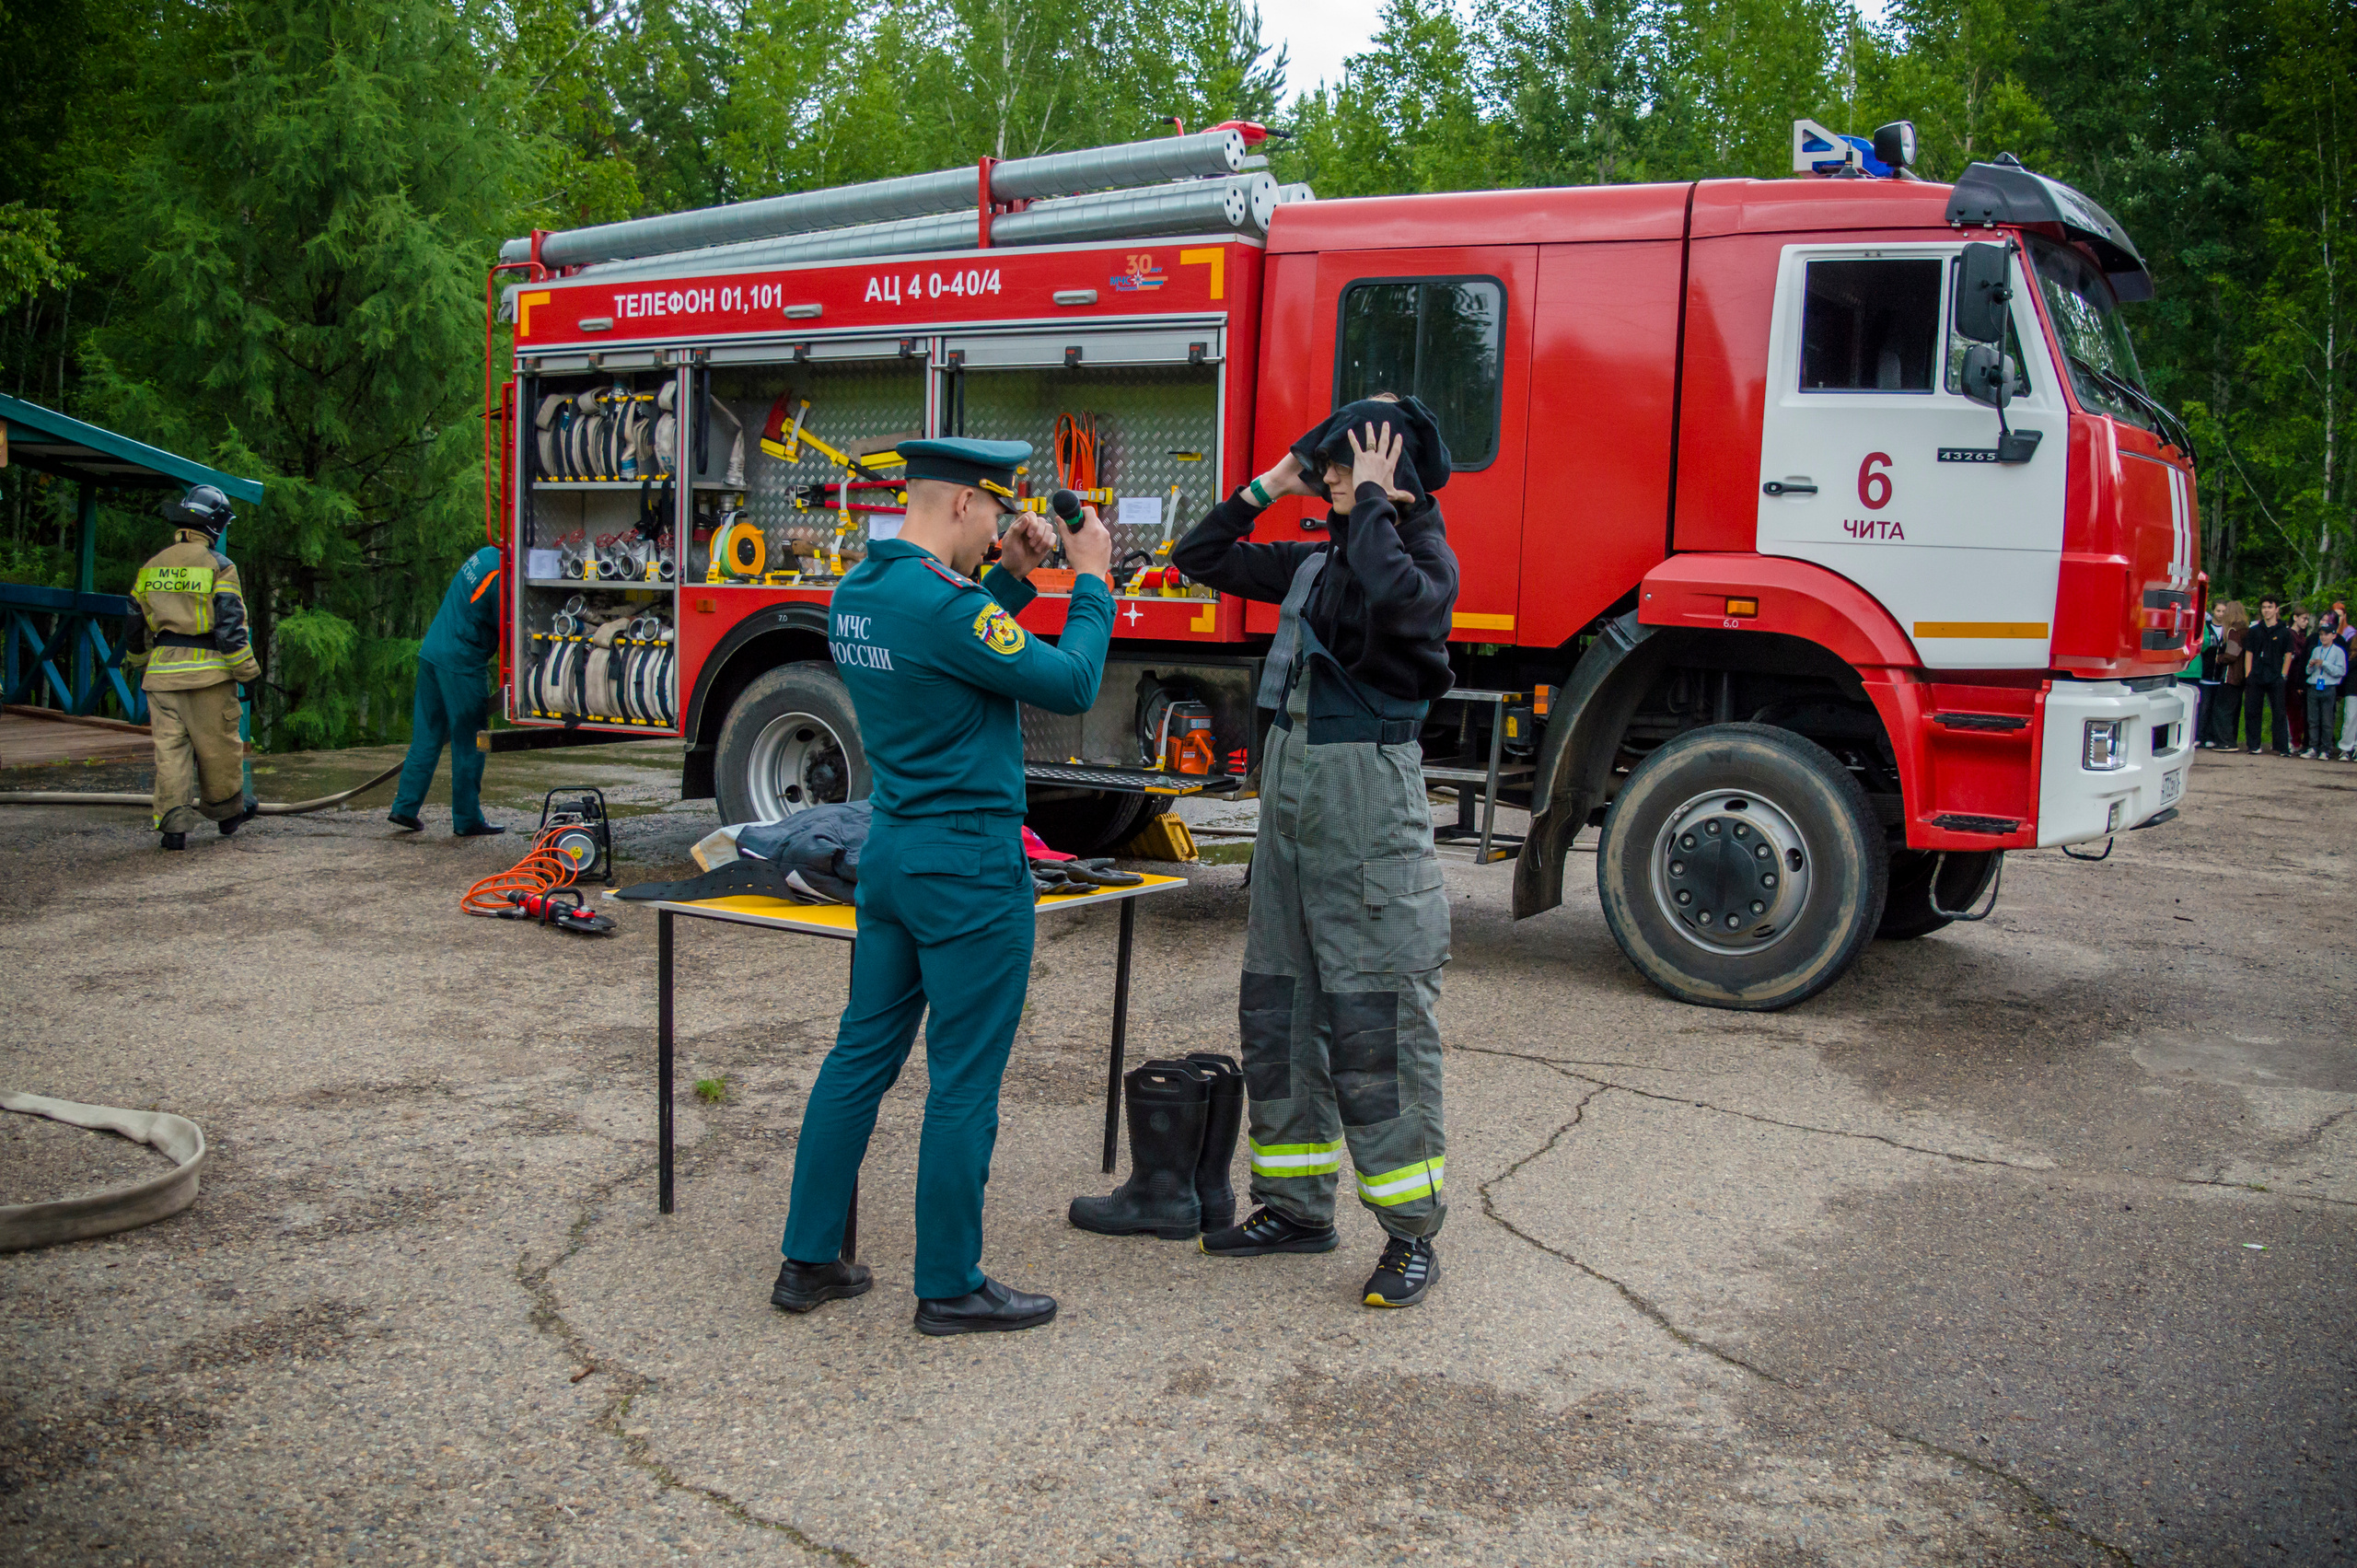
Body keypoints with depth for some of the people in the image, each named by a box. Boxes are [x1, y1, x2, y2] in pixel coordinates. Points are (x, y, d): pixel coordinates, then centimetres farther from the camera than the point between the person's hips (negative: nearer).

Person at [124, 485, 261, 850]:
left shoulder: (152, 567, 11)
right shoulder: (218, 566, -7)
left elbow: (136, 622, 18)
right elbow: (230, 625, -12)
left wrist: (136, 661, 33)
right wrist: (246, 670, -6)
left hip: (162, 670, 5)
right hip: (207, 670, -5)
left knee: (170, 747, 4)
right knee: (217, 745, 9)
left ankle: (173, 824, -1)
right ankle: (227, 812, 24)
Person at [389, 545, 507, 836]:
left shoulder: (485, 555, 9)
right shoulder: (501, 577, -18)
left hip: (431, 652, 9)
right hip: (461, 664, -9)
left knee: (427, 736, 14)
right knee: (468, 744, 1)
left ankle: (405, 807, 16)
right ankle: (467, 820, 8)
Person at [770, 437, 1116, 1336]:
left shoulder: (855, 593, 8)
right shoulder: (944, 602, -21)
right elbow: (1070, 686, -16)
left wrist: (1012, 579, 16)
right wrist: (1092, 582, -4)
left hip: (891, 854, 9)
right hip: (970, 866, -9)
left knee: (863, 1052, 15)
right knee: (964, 1081, 2)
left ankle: (808, 1261, 23)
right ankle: (950, 1289, 13)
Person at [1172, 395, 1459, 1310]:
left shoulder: (1426, 559, -7)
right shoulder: (1313, 564, 13)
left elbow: (1398, 595, -31)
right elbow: (1200, 557, 21)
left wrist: (1371, 502, -17)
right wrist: (1268, 487, 11)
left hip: (1370, 797, -8)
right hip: (1289, 787, 8)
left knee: (1376, 1017, -6)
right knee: (1276, 1009, 11)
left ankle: (1410, 1231, 5)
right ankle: (1297, 1206, 23)